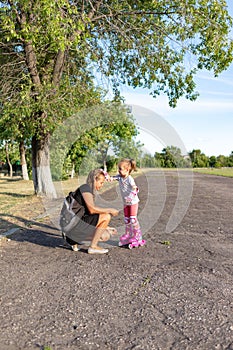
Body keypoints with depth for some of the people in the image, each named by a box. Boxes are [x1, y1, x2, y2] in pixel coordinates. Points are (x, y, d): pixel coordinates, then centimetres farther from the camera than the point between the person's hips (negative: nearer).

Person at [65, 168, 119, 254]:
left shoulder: (91, 192, 18)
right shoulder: (85, 187, -11)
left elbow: (91, 212, 20)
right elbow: (92, 209, -21)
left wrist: (105, 227, 19)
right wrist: (110, 210, -10)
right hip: (74, 223, -9)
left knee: (106, 236, 8)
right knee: (106, 216, -15)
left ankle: (73, 240, 12)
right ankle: (93, 247, -6)